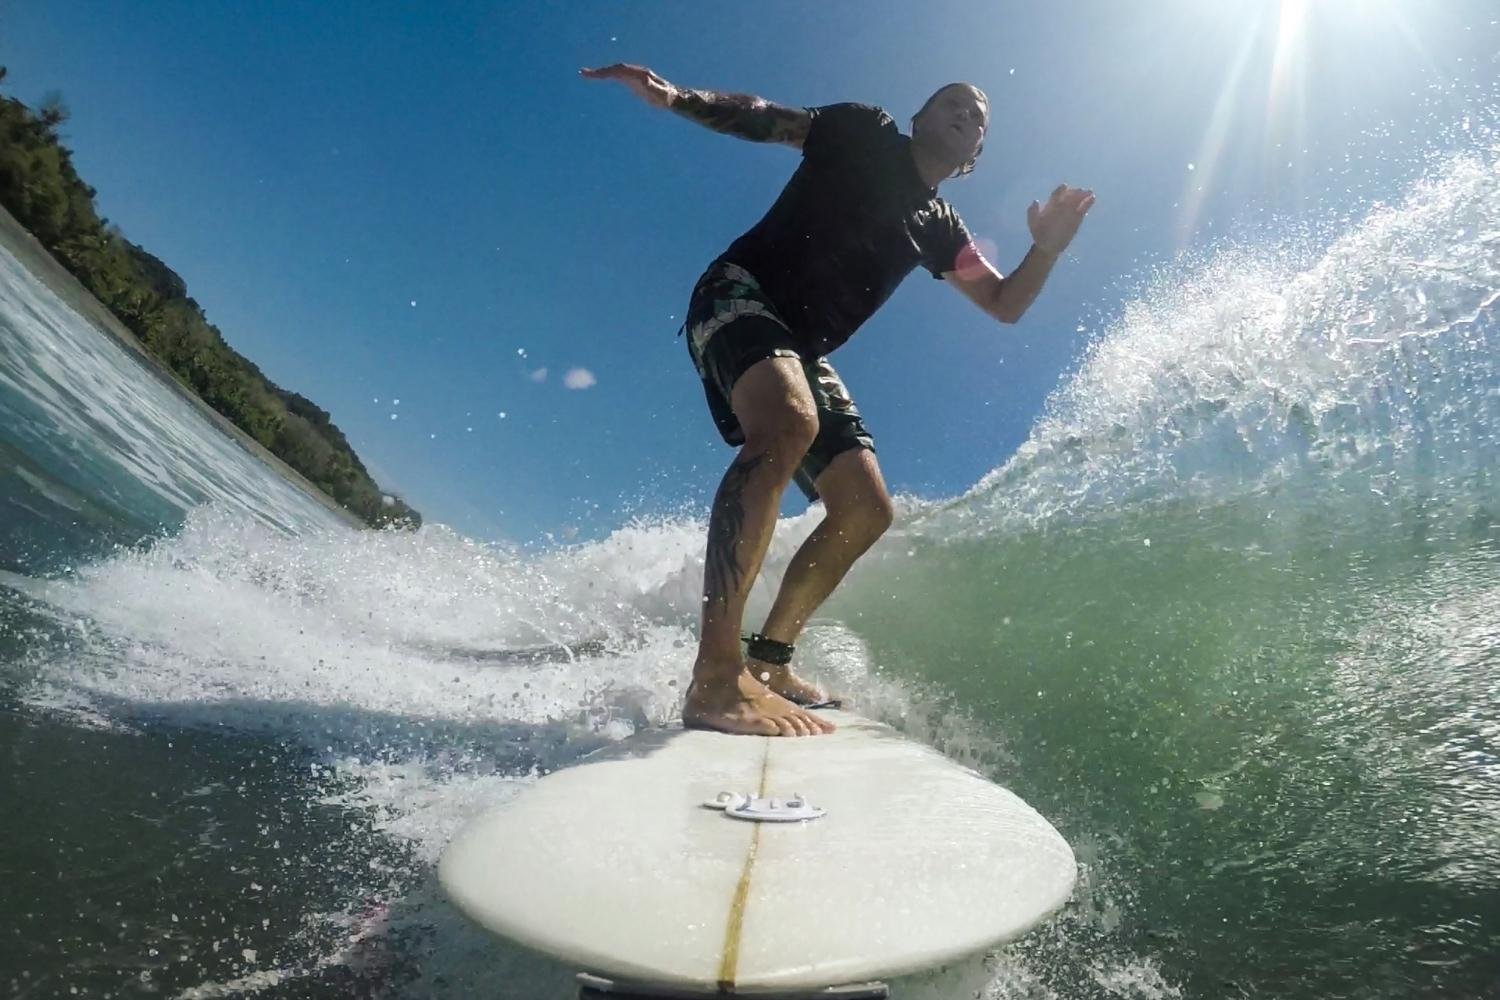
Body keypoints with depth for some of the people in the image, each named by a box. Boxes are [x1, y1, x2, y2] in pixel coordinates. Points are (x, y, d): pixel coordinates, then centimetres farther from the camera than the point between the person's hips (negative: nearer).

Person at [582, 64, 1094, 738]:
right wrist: (675, 97, -16)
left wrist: (1047, 248, 0)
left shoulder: (940, 229, 20)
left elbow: (1005, 305, 20)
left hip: (804, 351, 8)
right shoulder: (864, 133, 9)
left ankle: (768, 659, 8)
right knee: (788, 426, -37)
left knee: (866, 511, -2)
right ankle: (715, 680, -43)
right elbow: (764, 119, 1)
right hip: (739, 294, -7)